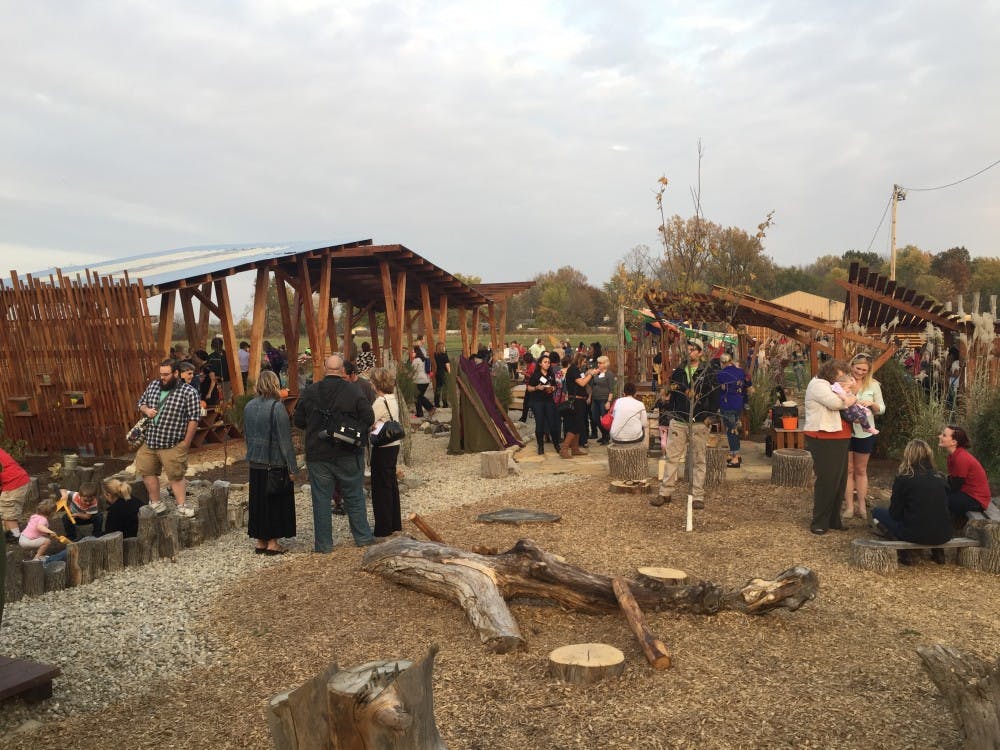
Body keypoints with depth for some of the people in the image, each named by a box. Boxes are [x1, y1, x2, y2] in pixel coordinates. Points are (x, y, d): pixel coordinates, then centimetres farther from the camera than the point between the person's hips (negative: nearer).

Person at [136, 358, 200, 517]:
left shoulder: (189, 392, -12)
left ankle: (181, 505, 8)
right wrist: (146, 410, -5)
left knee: (176, 476, -2)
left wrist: (186, 442, -12)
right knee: (148, 472, 14)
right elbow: (141, 402, 19)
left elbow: (193, 419, -12)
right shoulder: (153, 385, 6)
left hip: (172, 445, -6)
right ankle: (156, 502, 27)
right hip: (149, 441, 6)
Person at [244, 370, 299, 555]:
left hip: (255, 463, 6)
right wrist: (292, 467, -11)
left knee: (259, 502, 13)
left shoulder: (249, 407, 4)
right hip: (275, 463, -6)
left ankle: (260, 541, 20)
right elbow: (285, 440, -15)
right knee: (276, 502, 5)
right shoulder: (277, 407, -16)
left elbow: (246, 436, 14)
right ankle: (272, 542, 8)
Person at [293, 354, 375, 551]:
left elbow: (298, 421, 4)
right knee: (354, 497, 12)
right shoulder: (353, 391, -7)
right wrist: (357, 433, 7)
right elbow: (368, 417, -10)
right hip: (348, 454, -1)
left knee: (321, 499, 8)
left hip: (318, 455, 1)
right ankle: (363, 536, 20)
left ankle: (324, 543, 12)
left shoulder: (309, 392, -1)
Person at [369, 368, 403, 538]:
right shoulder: (393, 399, 9)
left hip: (383, 448, -9)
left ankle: (383, 528, 5)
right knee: (391, 483, 16)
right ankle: (395, 523, 26)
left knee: (381, 486, -1)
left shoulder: (380, 402, -18)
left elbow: (368, 425, -22)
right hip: (394, 444, 9)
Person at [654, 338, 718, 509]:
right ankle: (665, 493, 11)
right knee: (672, 457, 4)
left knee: (698, 461, 4)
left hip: (699, 423, -3)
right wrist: (671, 414, 11)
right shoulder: (678, 372, 9)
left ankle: (698, 496, 10)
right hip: (678, 421, 3)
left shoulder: (708, 372, 0)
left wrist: (710, 416, -8)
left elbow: (715, 396, -1)